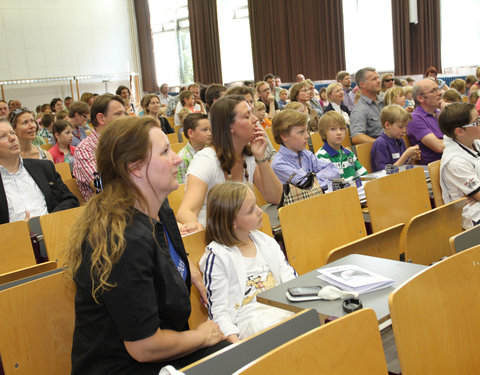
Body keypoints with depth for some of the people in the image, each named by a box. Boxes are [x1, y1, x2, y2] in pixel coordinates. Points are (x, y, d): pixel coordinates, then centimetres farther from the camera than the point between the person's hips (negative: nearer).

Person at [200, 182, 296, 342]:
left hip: (280, 308, 6)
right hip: (247, 319, -6)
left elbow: (290, 278, 14)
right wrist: (234, 341, -23)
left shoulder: (266, 242, 14)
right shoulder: (217, 257, -6)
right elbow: (218, 311, -7)